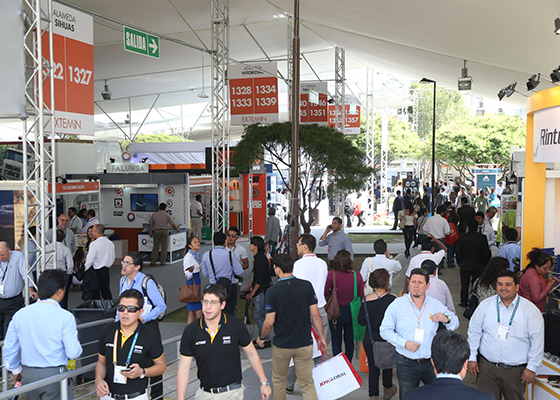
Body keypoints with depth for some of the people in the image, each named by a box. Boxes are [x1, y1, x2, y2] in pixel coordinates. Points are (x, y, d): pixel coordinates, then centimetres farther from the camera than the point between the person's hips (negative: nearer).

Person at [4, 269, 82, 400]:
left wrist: (16, 370, 24)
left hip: (28, 375, 5)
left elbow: (8, 349, 8)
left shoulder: (20, 314, -1)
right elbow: (73, 353, -16)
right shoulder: (65, 317, -16)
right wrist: (78, 348, 7)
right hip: (54, 375, -5)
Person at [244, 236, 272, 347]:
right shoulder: (257, 257, 12)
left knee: (258, 315, -6)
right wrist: (247, 288, 19)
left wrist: (252, 293, -15)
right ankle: (262, 338, 23)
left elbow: (260, 279, -21)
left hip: (261, 291, -10)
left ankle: (266, 340, 0)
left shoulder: (260, 258, -19)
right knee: (260, 314, 15)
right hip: (259, 291, 10)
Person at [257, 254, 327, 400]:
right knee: (307, 384, 9)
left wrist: (261, 337, 6)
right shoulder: (307, 286, -7)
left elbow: (269, 322, -12)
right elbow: (315, 315, -6)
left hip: (281, 345, -1)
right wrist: (321, 337, 6)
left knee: (279, 381, 20)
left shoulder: (273, 291, -13)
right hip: (304, 344, 2)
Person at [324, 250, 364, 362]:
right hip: (352, 312, 2)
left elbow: (325, 293, -8)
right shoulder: (357, 275, -10)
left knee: (336, 341, 11)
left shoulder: (331, 275, -15)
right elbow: (361, 296, -5)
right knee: (349, 340, 19)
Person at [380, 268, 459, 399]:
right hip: (406, 364, -2)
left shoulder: (436, 305, 3)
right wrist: (404, 343, -16)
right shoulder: (397, 305, -4)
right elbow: (385, 330, -3)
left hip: (431, 363, 2)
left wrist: (446, 319, -9)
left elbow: (455, 322, 15)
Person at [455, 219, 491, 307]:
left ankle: (464, 302, 15)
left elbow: (458, 251, -4)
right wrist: (483, 263, 11)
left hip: (465, 265, -1)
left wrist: (459, 262, 8)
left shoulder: (462, 237, -8)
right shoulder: (482, 238, -5)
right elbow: (486, 253, 0)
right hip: (478, 266, 1)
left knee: (464, 284, 10)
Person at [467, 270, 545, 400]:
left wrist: (531, 367, -5)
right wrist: (472, 358, 5)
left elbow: (537, 340, -2)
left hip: (516, 370, -1)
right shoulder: (485, 305, 2)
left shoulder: (530, 310, -4)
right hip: (487, 367, 1)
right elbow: (474, 332, 8)